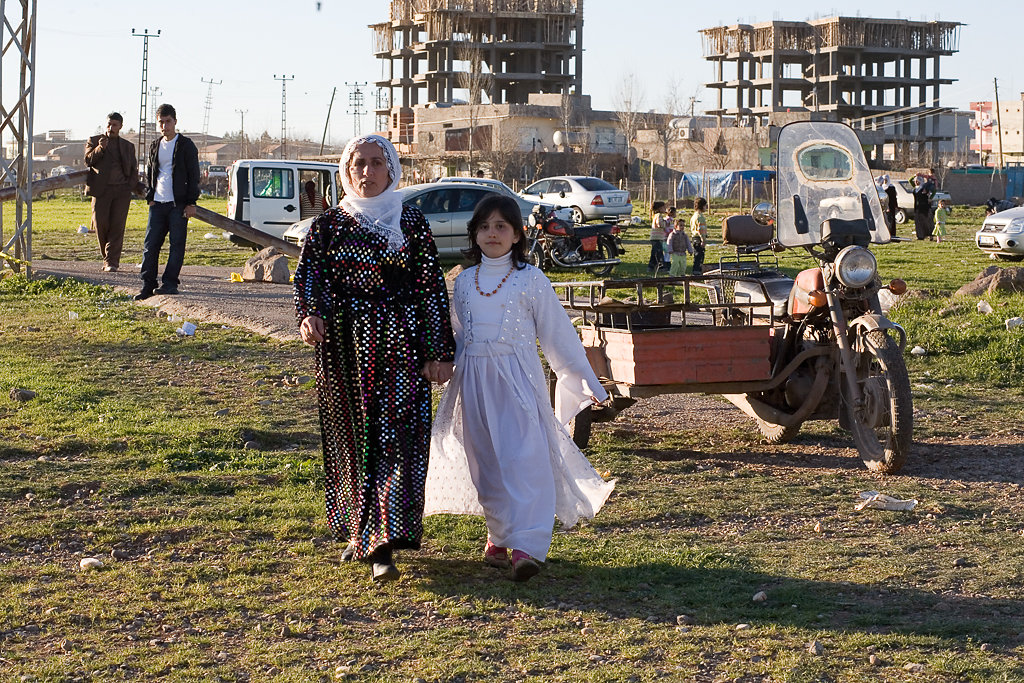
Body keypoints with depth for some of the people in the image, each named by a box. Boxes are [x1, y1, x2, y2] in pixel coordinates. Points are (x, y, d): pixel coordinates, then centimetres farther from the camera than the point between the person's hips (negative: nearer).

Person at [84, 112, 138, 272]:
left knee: (117, 226, -6)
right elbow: (88, 161, -1)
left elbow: (134, 170, 20)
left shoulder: (128, 146, 17)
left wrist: (130, 187, 3)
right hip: (101, 190, -1)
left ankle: (111, 262, -6)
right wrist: (99, 148, -17)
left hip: (122, 191, 1)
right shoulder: (94, 141, 11)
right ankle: (106, 255, 17)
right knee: (100, 223, -4)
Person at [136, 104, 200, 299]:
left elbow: (193, 175, -3)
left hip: (179, 203, -4)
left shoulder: (186, 145, -1)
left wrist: (191, 203, -8)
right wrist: (150, 197, 9)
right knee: (150, 244, -1)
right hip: (158, 203, 4)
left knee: (177, 244, -3)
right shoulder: (155, 146, 14)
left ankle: (170, 283, 2)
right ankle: (148, 285, 4)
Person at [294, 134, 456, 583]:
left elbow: (432, 289, 4)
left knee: (395, 439, -10)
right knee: (349, 439, 8)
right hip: (343, 348, 2)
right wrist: (309, 314, -23)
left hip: (399, 345, -2)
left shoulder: (411, 223, 5)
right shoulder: (327, 225, 8)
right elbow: (307, 276, -1)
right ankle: (357, 531, 24)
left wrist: (439, 353, -1)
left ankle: (384, 545, -13)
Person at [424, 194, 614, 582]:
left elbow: (558, 332, 3)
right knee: (486, 464, 6)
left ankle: (526, 545, -20)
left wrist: (586, 379, 4)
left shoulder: (530, 280, 0)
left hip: (518, 378, -4)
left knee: (524, 458, -14)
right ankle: (498, 537, 19)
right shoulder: (464, 282, 11)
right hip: (474, 380, 4)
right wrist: (443, 372, 25)